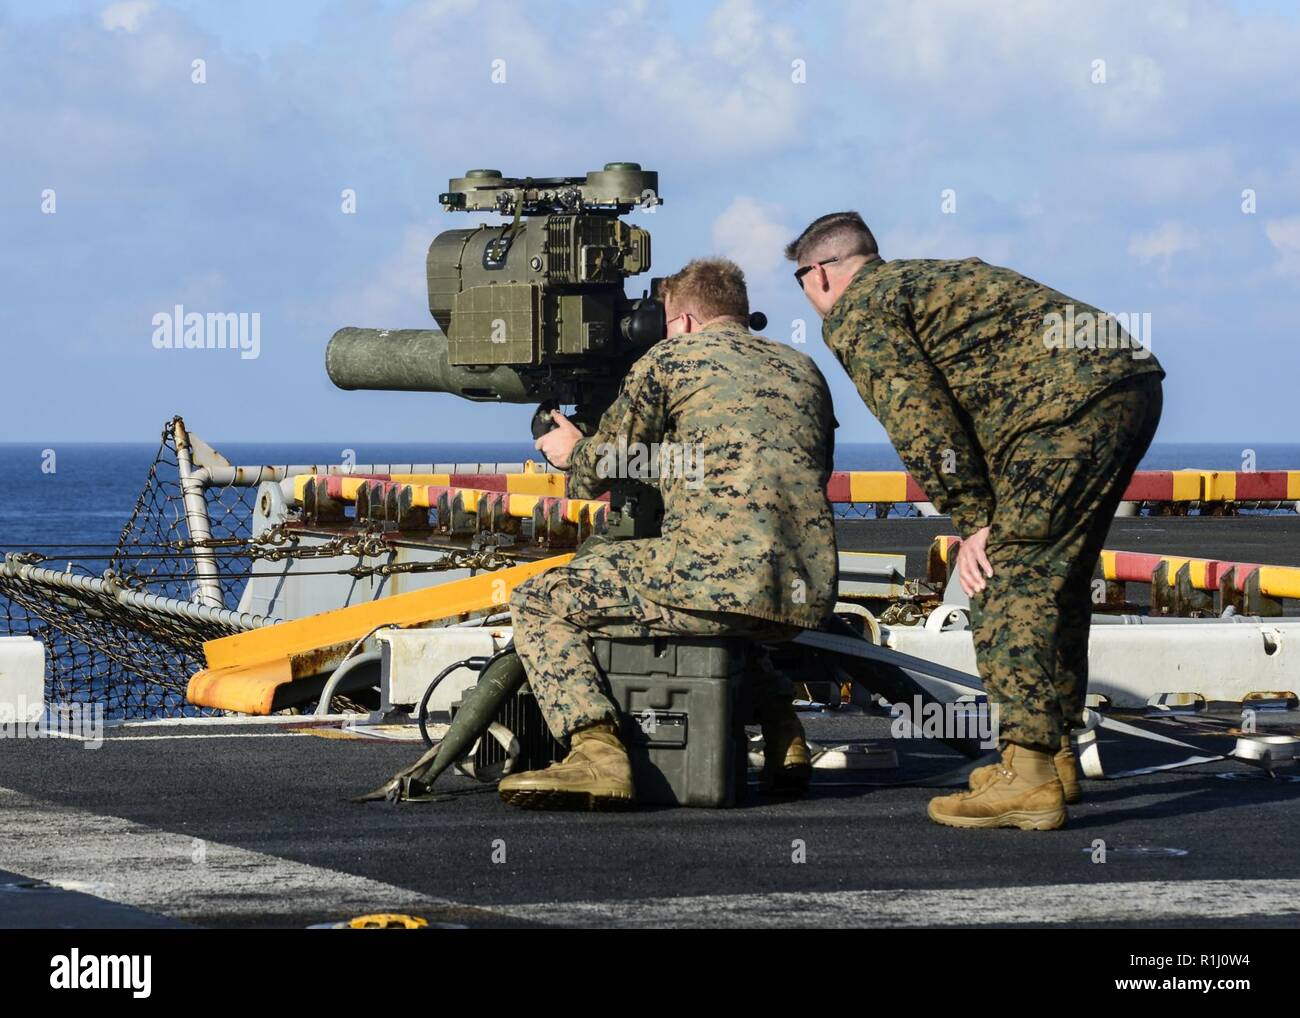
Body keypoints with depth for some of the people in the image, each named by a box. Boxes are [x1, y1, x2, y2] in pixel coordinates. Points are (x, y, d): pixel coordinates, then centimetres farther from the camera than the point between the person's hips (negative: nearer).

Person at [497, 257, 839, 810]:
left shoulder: (671, 357, 7)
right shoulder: (804, 371, 24)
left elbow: (596, 472, 13)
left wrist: (571, 451, 37)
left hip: (723, 572, -7)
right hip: (810, 593, 7)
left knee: (537, 602, 5)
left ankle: (597, 752, -16)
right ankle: (784, 737, 19)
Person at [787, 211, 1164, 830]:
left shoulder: (855, 314, 3)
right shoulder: (929, 277, 32)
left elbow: (920, 420, -8)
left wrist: (972, 521, -4)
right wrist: (989, 515, 20)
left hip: (1072, 405, -10)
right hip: (1132, 384, 10)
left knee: (1008, 584, -10)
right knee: (1055, 577, 19)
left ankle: (1028, 779, -17)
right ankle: (1053, 755, 25)